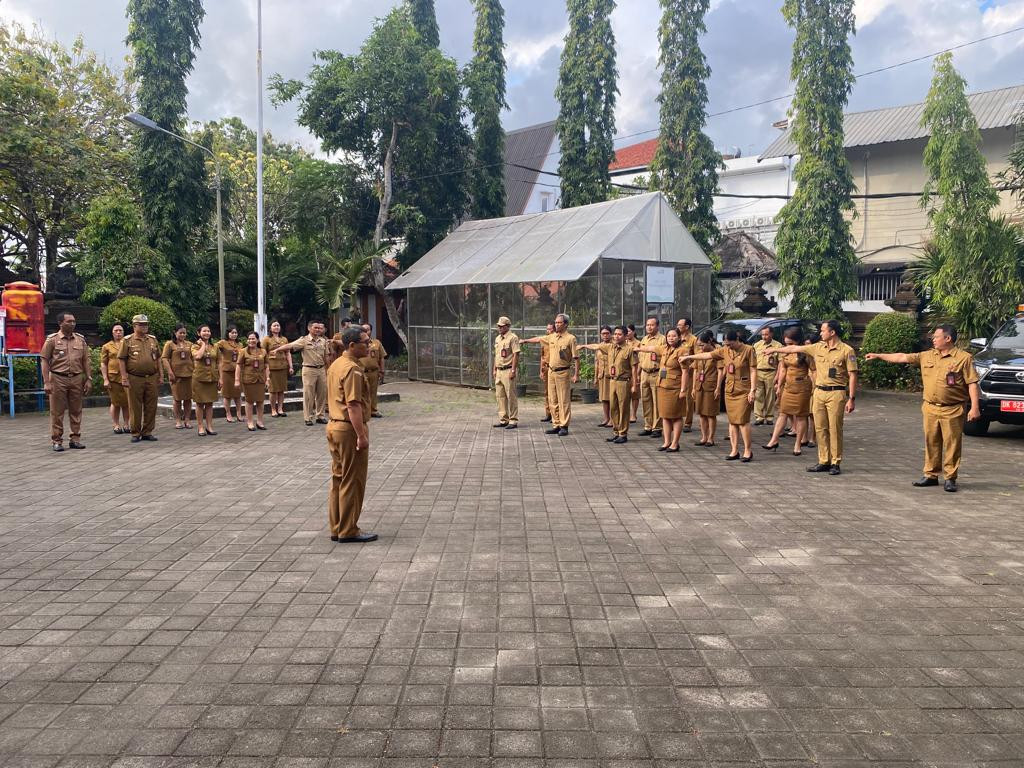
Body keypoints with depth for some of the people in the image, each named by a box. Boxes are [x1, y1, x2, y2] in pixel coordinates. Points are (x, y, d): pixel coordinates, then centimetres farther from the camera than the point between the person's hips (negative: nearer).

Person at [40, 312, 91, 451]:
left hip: (77, 378, 3)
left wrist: (89, 379, 5)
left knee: (76, 411, 7)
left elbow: (86, 361, 12)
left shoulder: (80, 339, 9)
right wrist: (46, 382, -8)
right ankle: (57, 441, 8)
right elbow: (45, 361, -2)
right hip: (58, 379, -3)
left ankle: (75, 438, 16)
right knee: (57, 411, 1)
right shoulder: (52, 339, 0)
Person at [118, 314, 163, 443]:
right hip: (134, 379, -3)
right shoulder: (128, 341, 0)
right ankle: (135, 433, 11)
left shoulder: (153, 340, 12)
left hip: (152, 378, 4)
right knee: (135, 407, 2)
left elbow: (158, 359, 16)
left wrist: (161, 376, 10)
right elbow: (122, 360, -2)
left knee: (151, 407, 5)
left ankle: (147, 432, 15)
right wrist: (124, 378, -9)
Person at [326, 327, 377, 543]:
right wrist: (361, 435, -24)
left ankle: (337, 528, 20)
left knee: (338, 480, 14)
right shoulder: (352, 369, -18)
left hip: (334, 426, 10)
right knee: (352, 482, -1)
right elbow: (353, 405, -24)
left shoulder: (335, 365, 13)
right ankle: (348, 531, 6)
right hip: (350, 429, -10)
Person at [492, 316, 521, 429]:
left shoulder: (513, 338, -9)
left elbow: (516, 355, -14)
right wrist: (494, 369, 18)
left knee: (511, 396, -4)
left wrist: (513, 370, -19)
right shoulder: (497, 338, 16)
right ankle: (503, 420, 17)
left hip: (508, 370, -8)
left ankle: (513, 421, 1)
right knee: (500, 396, 9)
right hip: (499, 371, 8)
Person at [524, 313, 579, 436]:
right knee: (553, 400, 9)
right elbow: (538, 339, 26)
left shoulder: (570, 338, -8)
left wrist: (576, 374, -15)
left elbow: (576, 358, -11)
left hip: (563, 373, -6)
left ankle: (564, 426, 2)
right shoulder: (552, 337, 10)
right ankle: (556, 425, 15)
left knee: (563, 401, -3)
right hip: (551, 372, 6)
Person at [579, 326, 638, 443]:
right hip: (612, 381, 7)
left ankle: (623, 434, 6)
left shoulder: (629, 349, -9)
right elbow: (596, 346, 26)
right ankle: (616, 432, 20)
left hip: (624, 382, -6)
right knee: (613, 408, 10)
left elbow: (634, 367, -10)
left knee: (623, 408, -1)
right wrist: (584, 346, 37)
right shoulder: (610, 347, 10)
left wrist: (634, 384, -13)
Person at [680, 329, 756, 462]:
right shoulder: (725, 350, 7)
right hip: (729, 390, 5)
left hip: (743, 391, -5)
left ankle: (747, 451, 1)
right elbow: (708, 355, 13)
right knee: (732, 421, 6)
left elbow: (752, 371, -8)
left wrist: (752, 390, -12)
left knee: (742, 420, -7)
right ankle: (734, 451, 11)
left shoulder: (748, 350, -7)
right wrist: (689, 357, 13)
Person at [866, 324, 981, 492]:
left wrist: (975, 408, -14)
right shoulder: (927, 356, 10)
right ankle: (930, 475, 19)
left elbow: (972, 384, -9)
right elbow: (903, 357, 13)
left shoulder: (964, 358, -6)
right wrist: (878, 355, 11)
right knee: (931, 443, 10)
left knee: (952, 445, 0)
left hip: (952, 410, -5)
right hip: (930, 408, 5)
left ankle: (950, 478, 8)